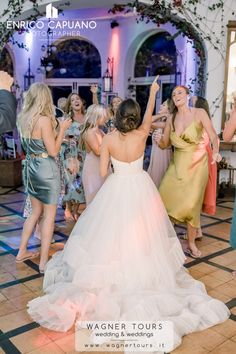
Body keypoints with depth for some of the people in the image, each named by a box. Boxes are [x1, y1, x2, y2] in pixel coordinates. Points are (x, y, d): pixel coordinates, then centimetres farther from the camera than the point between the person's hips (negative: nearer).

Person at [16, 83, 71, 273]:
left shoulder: (24, 118, 5)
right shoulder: (45, 120, -17)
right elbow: (53, 151, -16)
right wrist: (62, 128, -8)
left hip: (30, 167, 8)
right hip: (46, 168, -8)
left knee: (36, 211, 21)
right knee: (49, 215, 3)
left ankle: (22, 252, 29)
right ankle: (44, 261, 9)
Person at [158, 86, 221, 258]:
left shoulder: (199, 113, -5)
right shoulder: (171, 119, 6)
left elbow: (213, 136, -10)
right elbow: (164, 144, 10)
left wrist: (215, 151, -30)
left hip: (197, 164, -4)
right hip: (177, 164, 4)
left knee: (191, 204, -8)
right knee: (164, 200, -2)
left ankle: (191, 243, 11)